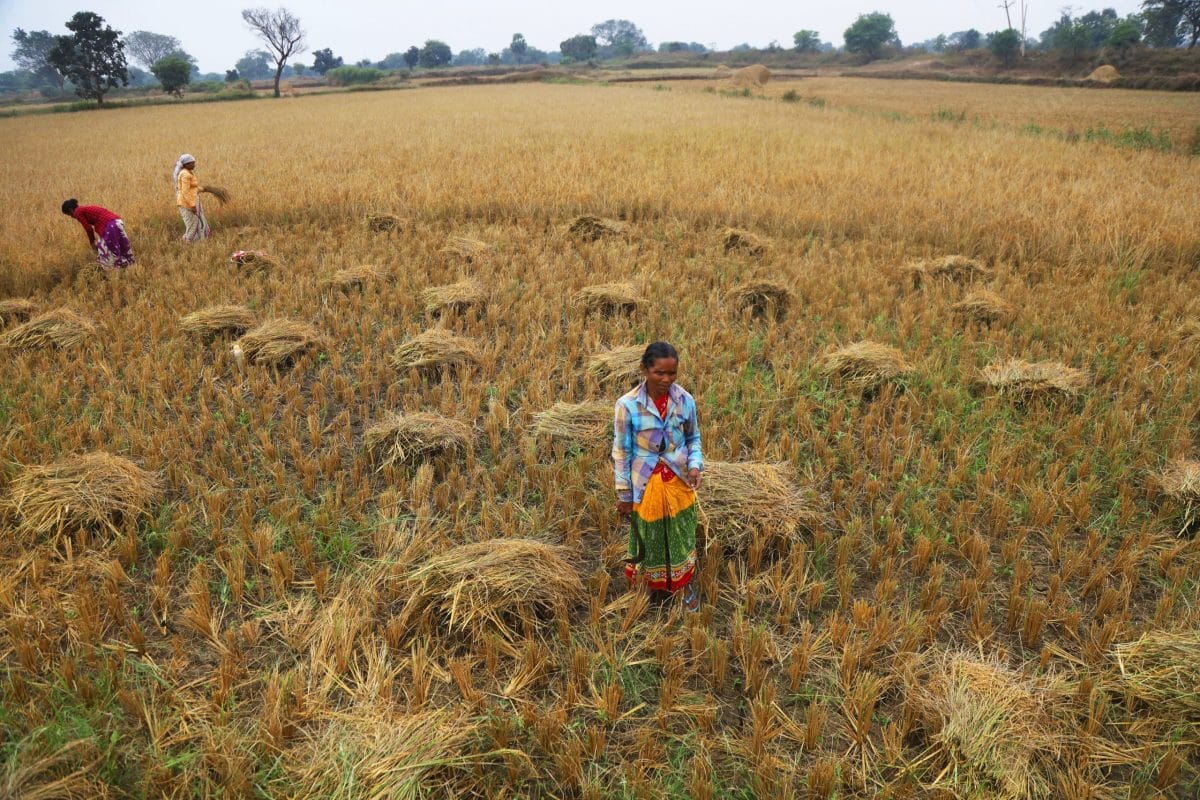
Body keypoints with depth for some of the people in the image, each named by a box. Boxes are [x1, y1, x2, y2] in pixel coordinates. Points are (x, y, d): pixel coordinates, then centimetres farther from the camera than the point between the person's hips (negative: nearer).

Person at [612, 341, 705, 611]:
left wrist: (695, 465, -14)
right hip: (646, 484, -2)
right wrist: (624, 494, -6)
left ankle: (686, 583, 44)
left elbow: (693, 438, 5)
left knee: (682, 535, 20)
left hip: (679, 481, 2)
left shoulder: (685, 401, -11)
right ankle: (653, 584, 45)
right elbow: (621, 452, -10)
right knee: (650, 537, 19)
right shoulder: (628, 405, -19)